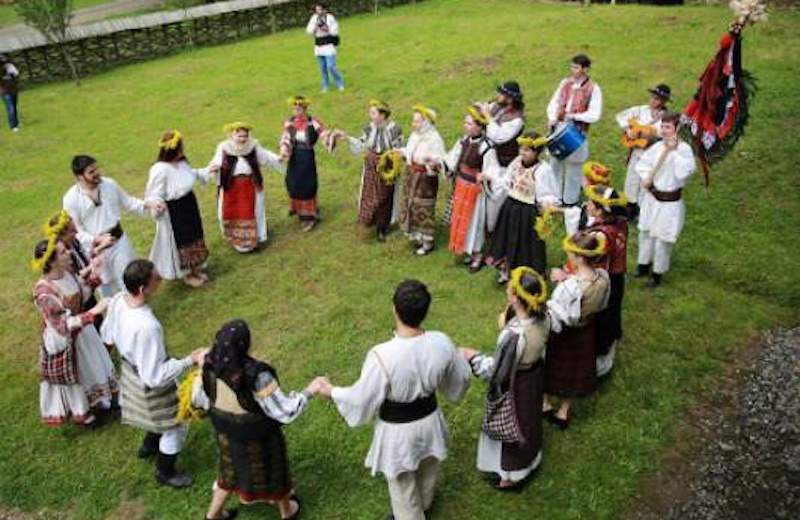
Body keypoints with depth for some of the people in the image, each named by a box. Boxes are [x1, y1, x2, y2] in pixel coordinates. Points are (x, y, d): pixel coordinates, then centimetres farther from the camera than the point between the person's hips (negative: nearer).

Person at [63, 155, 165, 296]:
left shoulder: (110, 184, -9)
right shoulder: (71, 199, -18)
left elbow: (128, 202, 4)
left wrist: (148, 204, -14)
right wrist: (97, 240, -29)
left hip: (118, 239, 2)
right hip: (95, 247, -2)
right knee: (105, 284, 19)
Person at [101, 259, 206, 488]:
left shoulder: (117, 301, -18)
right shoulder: (147, 327, -43)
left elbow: (108, 336, 2)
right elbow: (155, 376, -34)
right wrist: (190, 360, -30)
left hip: (130, 368, 8)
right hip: (149, 384, -8)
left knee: (162, 416, 36)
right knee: (175, 426, 19)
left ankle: (149, 446, 62)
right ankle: (165, 473, 43)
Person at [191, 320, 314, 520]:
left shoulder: (211, 366, -22)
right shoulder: (256, 375, -39)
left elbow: (199, 398, -4)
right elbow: (284, 410, -31)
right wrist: (309, 391, -18)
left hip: (227, 430, 4)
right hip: (256, 435, -4)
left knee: (234, 469, 32)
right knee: (272, 471, 24)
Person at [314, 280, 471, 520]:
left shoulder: (382, 355, -35)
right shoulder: (441, 342, -21)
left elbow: (361, 399, -21)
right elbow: (460, 378, -2)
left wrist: (332, 392, -2)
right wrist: (461, 357, 22)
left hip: (398, 431, -5)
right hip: (430, 421, 5)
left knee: (403, 485, 25)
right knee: (426, 472, 35)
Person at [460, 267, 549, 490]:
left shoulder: (513, 335, -40)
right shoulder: (543, 316, -18)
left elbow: (496, 370, -26)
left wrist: (473, 357, -14)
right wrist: (508, 325, -6)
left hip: (514, 386, -6)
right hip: (535, 375, 7)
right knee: (528, 419, 31)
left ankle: (512, 475, 45)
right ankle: (530, 459, 57)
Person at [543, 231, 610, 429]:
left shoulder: (568, 287, -38)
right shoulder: (603, 277, -18)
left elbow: (555, 318, -30)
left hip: (564, 336, -6)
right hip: (585, 333, 6)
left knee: (555, 367, 23)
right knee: (574, 370, 25)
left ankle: (546, 404, 47)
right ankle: (563, 413, 43)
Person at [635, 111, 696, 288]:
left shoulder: (684, 149, -16)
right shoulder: (657, 146, -2)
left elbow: (685, 172, -30)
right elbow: (643, 163, 10)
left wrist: (674, 151, -29)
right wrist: (645, 177, -8)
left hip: (670, 202, -5)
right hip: (652, 197, 6)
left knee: (662, 238, 3)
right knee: (645, 232, 19)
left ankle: (657, 273, 22)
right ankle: (644, 264, 40)